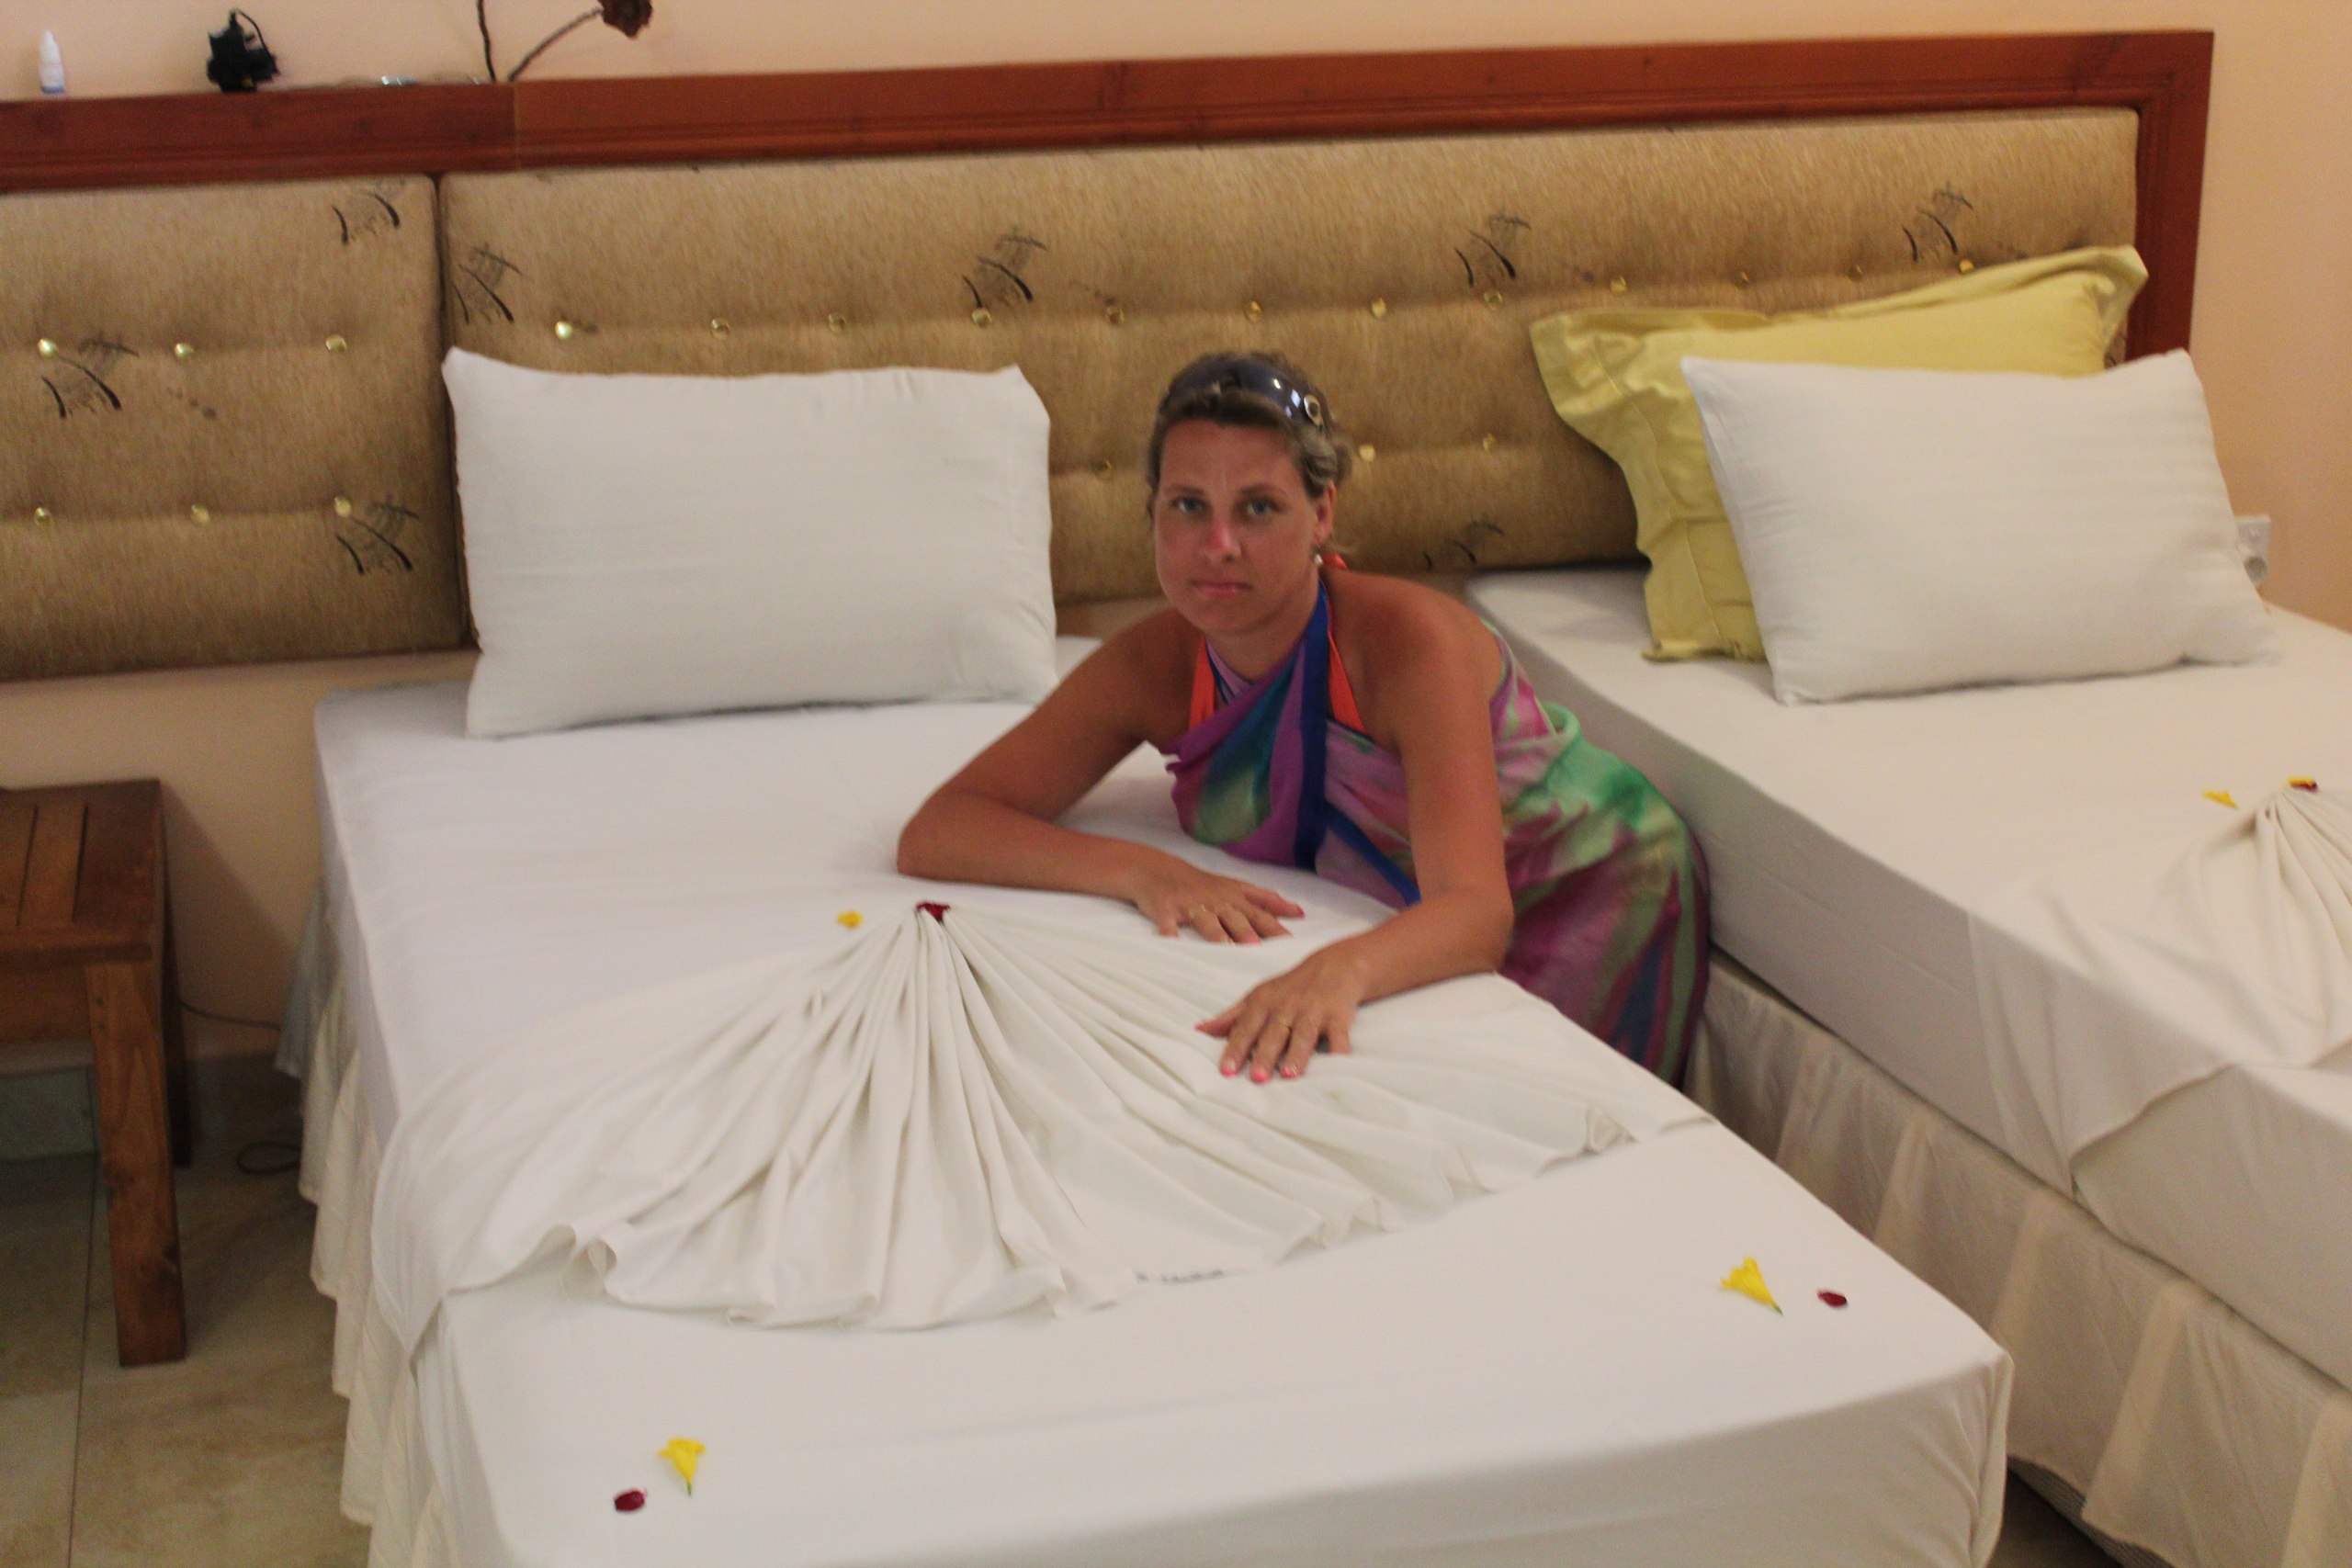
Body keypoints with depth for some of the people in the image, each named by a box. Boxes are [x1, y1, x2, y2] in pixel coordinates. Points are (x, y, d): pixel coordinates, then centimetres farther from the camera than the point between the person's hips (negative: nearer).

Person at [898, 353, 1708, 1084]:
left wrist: (1340, 970, -62)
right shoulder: (1150, 668, -17)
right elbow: (934, 833, -18)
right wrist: (1142, 870, -34)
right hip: (1410, 927, 4)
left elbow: (1476, 911, -40)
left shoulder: (1408, 638, -30)